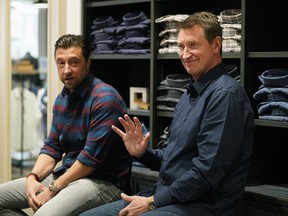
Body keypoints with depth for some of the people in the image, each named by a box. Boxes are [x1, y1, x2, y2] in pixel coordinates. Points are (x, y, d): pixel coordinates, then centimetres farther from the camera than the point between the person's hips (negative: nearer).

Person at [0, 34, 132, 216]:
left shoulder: (105, 98, -16)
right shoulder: (62, 99, 13)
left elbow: (92, 156, -20)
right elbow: (52, 146, 14)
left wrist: (54, 188, -16)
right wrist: (33, 177, -5)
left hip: (103, 181, -9)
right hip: (66, 174, 9)